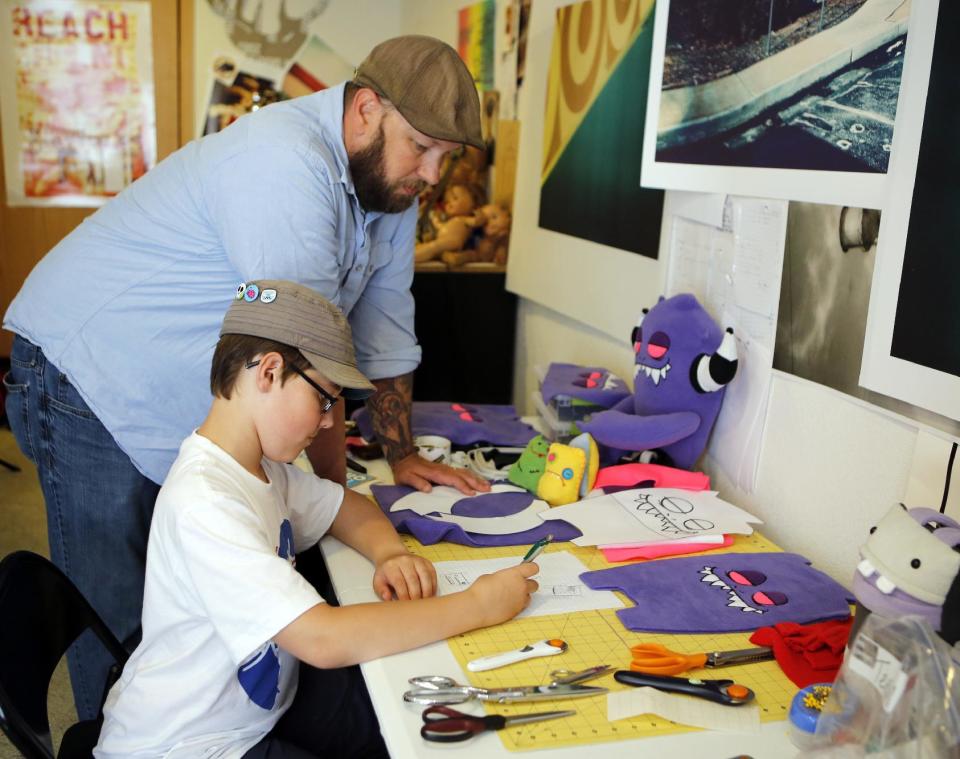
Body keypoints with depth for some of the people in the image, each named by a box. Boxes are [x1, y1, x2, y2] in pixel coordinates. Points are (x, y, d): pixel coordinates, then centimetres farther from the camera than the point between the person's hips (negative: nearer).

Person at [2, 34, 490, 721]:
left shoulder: (389, 182, 0)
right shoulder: (287, 165, -30)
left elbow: (384, 328, 7)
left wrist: (404, 457, 10)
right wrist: (337, 489, -14)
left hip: (201, 409, 8)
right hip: (92, 388, -8)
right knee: (121, 622, -1)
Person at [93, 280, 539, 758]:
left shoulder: (261, 465, -1)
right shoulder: (205, 504, -30)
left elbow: (345, 505, 15)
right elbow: (323, 640, -34)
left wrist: (390, 553, -8)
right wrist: (477, 607, -27)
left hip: (260, 707, 8)